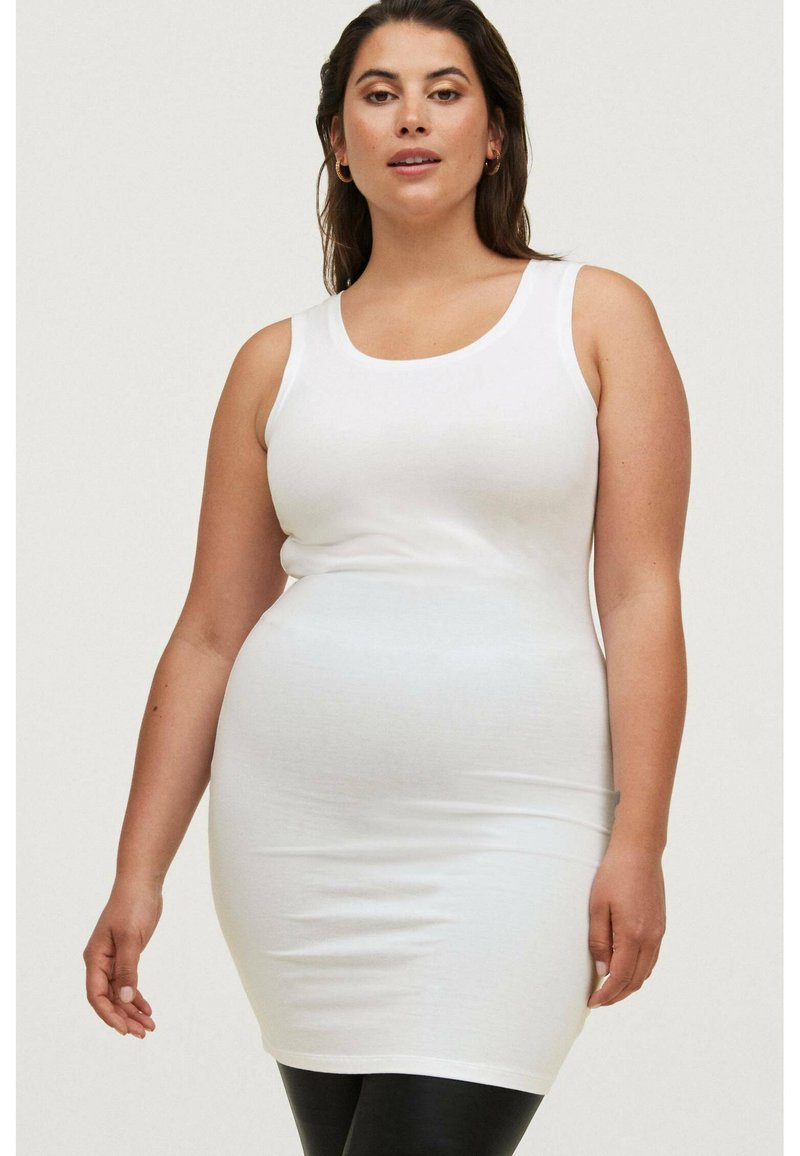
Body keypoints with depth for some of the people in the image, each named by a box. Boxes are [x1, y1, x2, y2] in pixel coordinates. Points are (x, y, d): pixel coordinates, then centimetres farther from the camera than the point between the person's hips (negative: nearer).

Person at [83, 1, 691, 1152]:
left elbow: (641, 596, 0)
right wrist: (137, 875, 6)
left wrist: (638, 843, -8)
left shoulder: (596, 317, 6)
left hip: (504, 831, -3)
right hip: (295, 829, 3)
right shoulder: (279, 361, 12)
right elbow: (210, 634, 11)